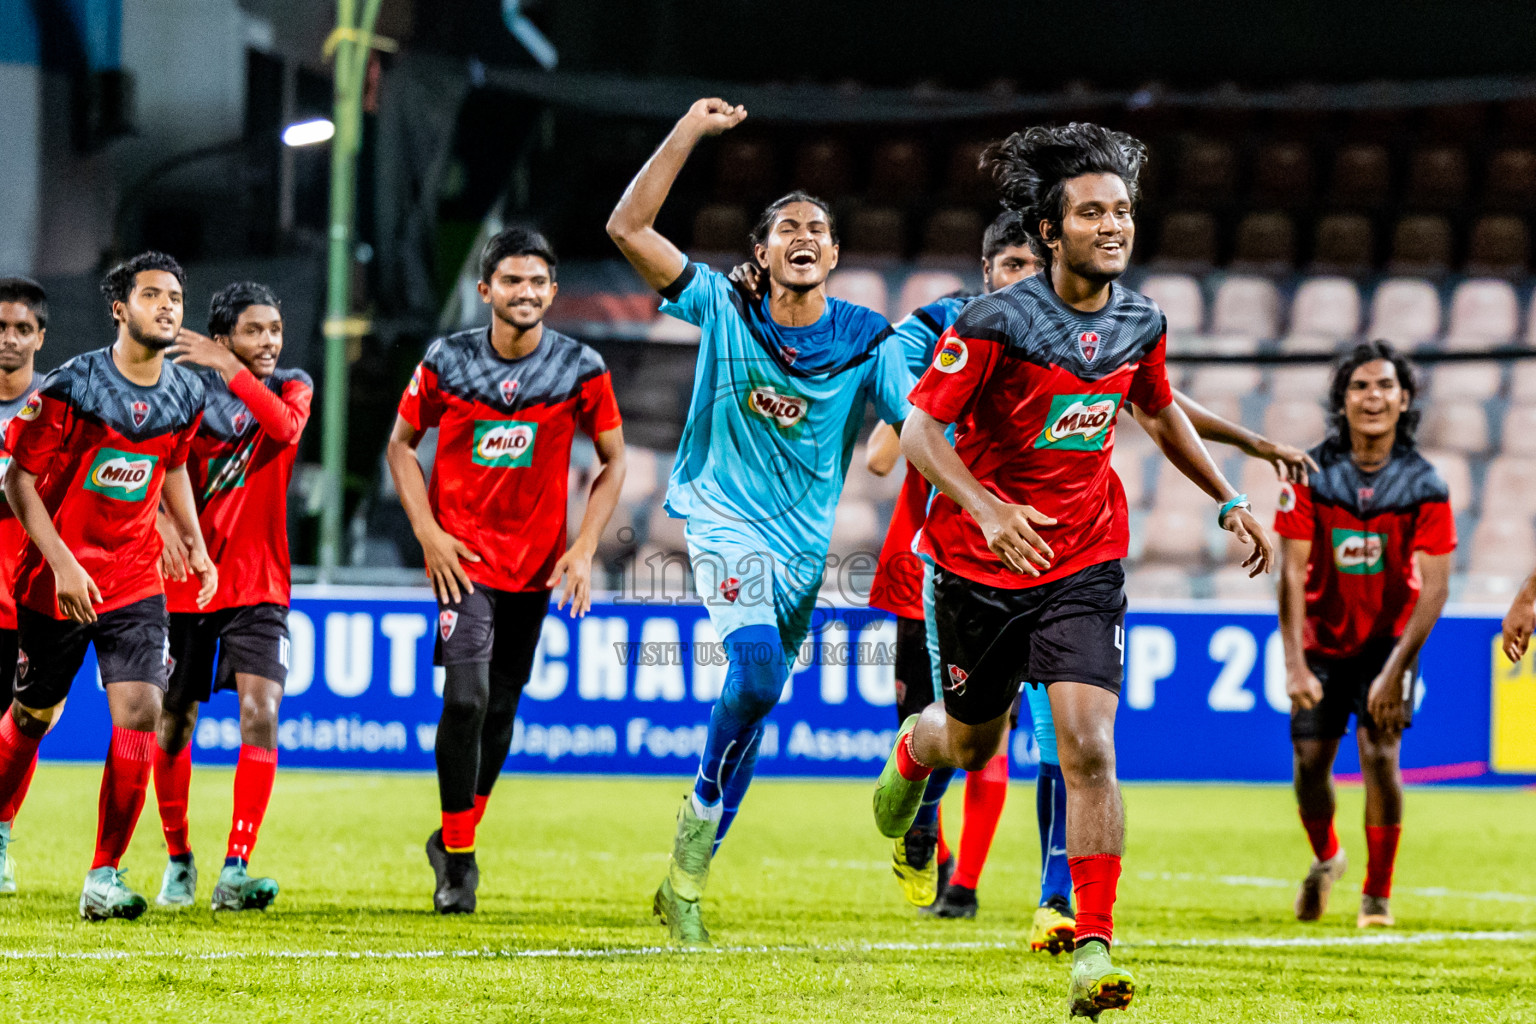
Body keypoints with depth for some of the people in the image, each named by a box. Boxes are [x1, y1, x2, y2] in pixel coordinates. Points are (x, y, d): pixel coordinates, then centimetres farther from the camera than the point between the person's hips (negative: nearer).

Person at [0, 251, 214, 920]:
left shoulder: (186, 394, 1)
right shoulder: (72, 387, -14)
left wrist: (195, 545, 13)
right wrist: (61, 564, -18)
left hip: (135, 583, 3)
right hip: (59, 581, -3)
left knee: (139, 713, -14)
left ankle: (104, 877, -9)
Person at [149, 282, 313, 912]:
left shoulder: (292, 386, 2)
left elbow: (286, 427, -21)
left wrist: (229, 369, -28)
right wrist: (166, 524, -25)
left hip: (258, 586, 0)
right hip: (185, 581, 0)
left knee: (260, 714, -16)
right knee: (174, 723, 7)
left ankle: (235, 872, -19)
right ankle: (178, 860, 27)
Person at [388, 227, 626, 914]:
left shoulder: (582, 368, -4)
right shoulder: (446, 362, -5)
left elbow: (612, 459, 5)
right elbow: (402, 443, 6)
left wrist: (584, 547, -5)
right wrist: (427, 531, -5)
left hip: (536, 563, 2)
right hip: (462, 555, -2)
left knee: (502, 708, 9)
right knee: (466, 697, -17)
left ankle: (456, 840, 28)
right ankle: (458, 857, -5)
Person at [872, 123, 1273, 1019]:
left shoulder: (1141, 323, -2)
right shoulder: (995, 324, -18)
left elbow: (1161, 413, 19)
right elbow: (920, 428, -19)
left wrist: (1228, 499, 18)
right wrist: (987, 508, -35)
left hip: (1084, 567, 2)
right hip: (982, 567, -2)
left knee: (1090, 749, -16)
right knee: (972, 745, 17)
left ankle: (1095, 952, -16)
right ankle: (914, 748, 57)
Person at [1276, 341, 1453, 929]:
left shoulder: (1423, 485, -16)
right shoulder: (1311, 476, -14)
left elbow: (1434, 588, -15)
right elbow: (1291, 573, -14)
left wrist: (1395, 670, -22)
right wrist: (1295, 664, -21)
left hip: (1389, 636, -1)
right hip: (1323, 638, 1)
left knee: (1380, 751, -16)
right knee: (1310, 759, 0)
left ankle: (1378, 894, -1)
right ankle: (1326, 858, 32)